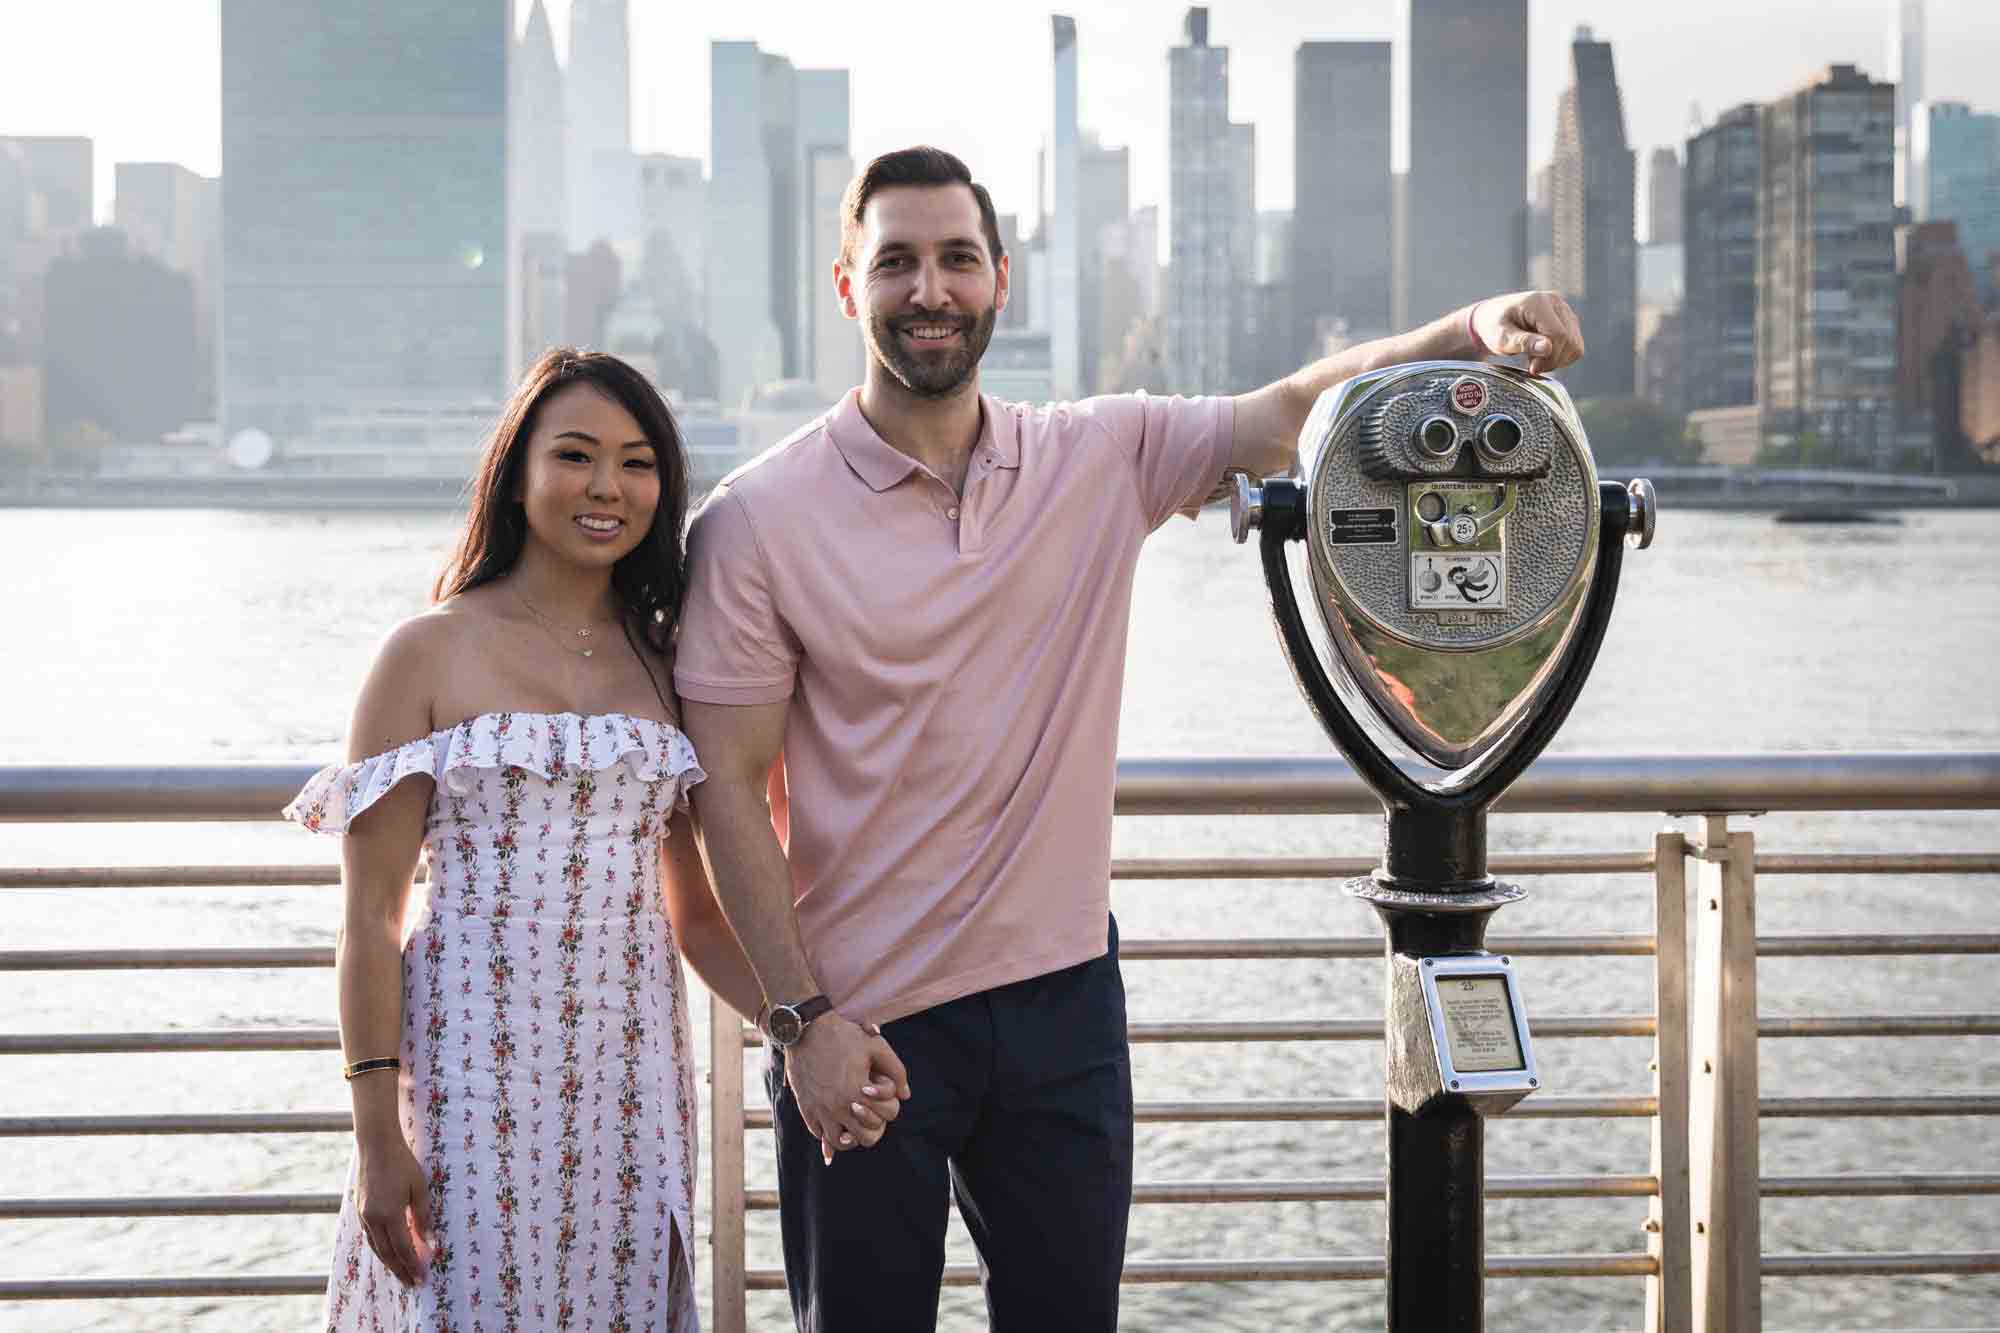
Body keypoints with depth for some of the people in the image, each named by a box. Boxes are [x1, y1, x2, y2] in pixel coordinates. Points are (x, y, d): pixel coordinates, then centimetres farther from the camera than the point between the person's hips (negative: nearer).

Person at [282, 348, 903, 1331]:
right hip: (473, 1072, -3)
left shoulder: (666, 664, 10)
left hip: (627, 1082, 3)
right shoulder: (431, 652, -1)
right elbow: (370, 917, -4)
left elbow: (700, 920, 12)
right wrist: (376, 1133, -9)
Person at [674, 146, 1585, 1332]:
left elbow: (1296, 412, -5)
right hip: (863, 1023, -3)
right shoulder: (758, 521, -8)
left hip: (1063, 998, 3)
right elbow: (730, 788, -8)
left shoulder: (1105, 461, 3)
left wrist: (1474, 333, -24)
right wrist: (802, 1019, -12)